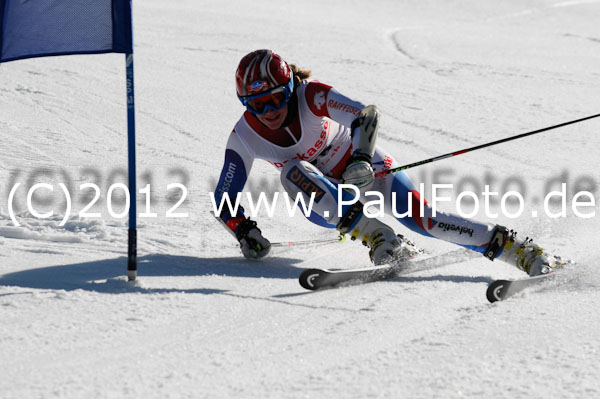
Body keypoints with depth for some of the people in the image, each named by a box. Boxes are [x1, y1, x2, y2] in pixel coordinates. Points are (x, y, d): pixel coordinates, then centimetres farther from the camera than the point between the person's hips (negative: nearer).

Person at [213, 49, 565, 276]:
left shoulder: (311, 97, -24)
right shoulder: (244, 138, -15)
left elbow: (367, 115, -30)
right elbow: (225, 199, -7)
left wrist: (362, 159, -47)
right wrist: (244, 231, -24)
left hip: (363, 167, -3)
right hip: (320, 201, 3)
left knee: (422, 219, -25)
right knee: (293, 171, -31)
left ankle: (520, 251, -25)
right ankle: (373, 235, -38)